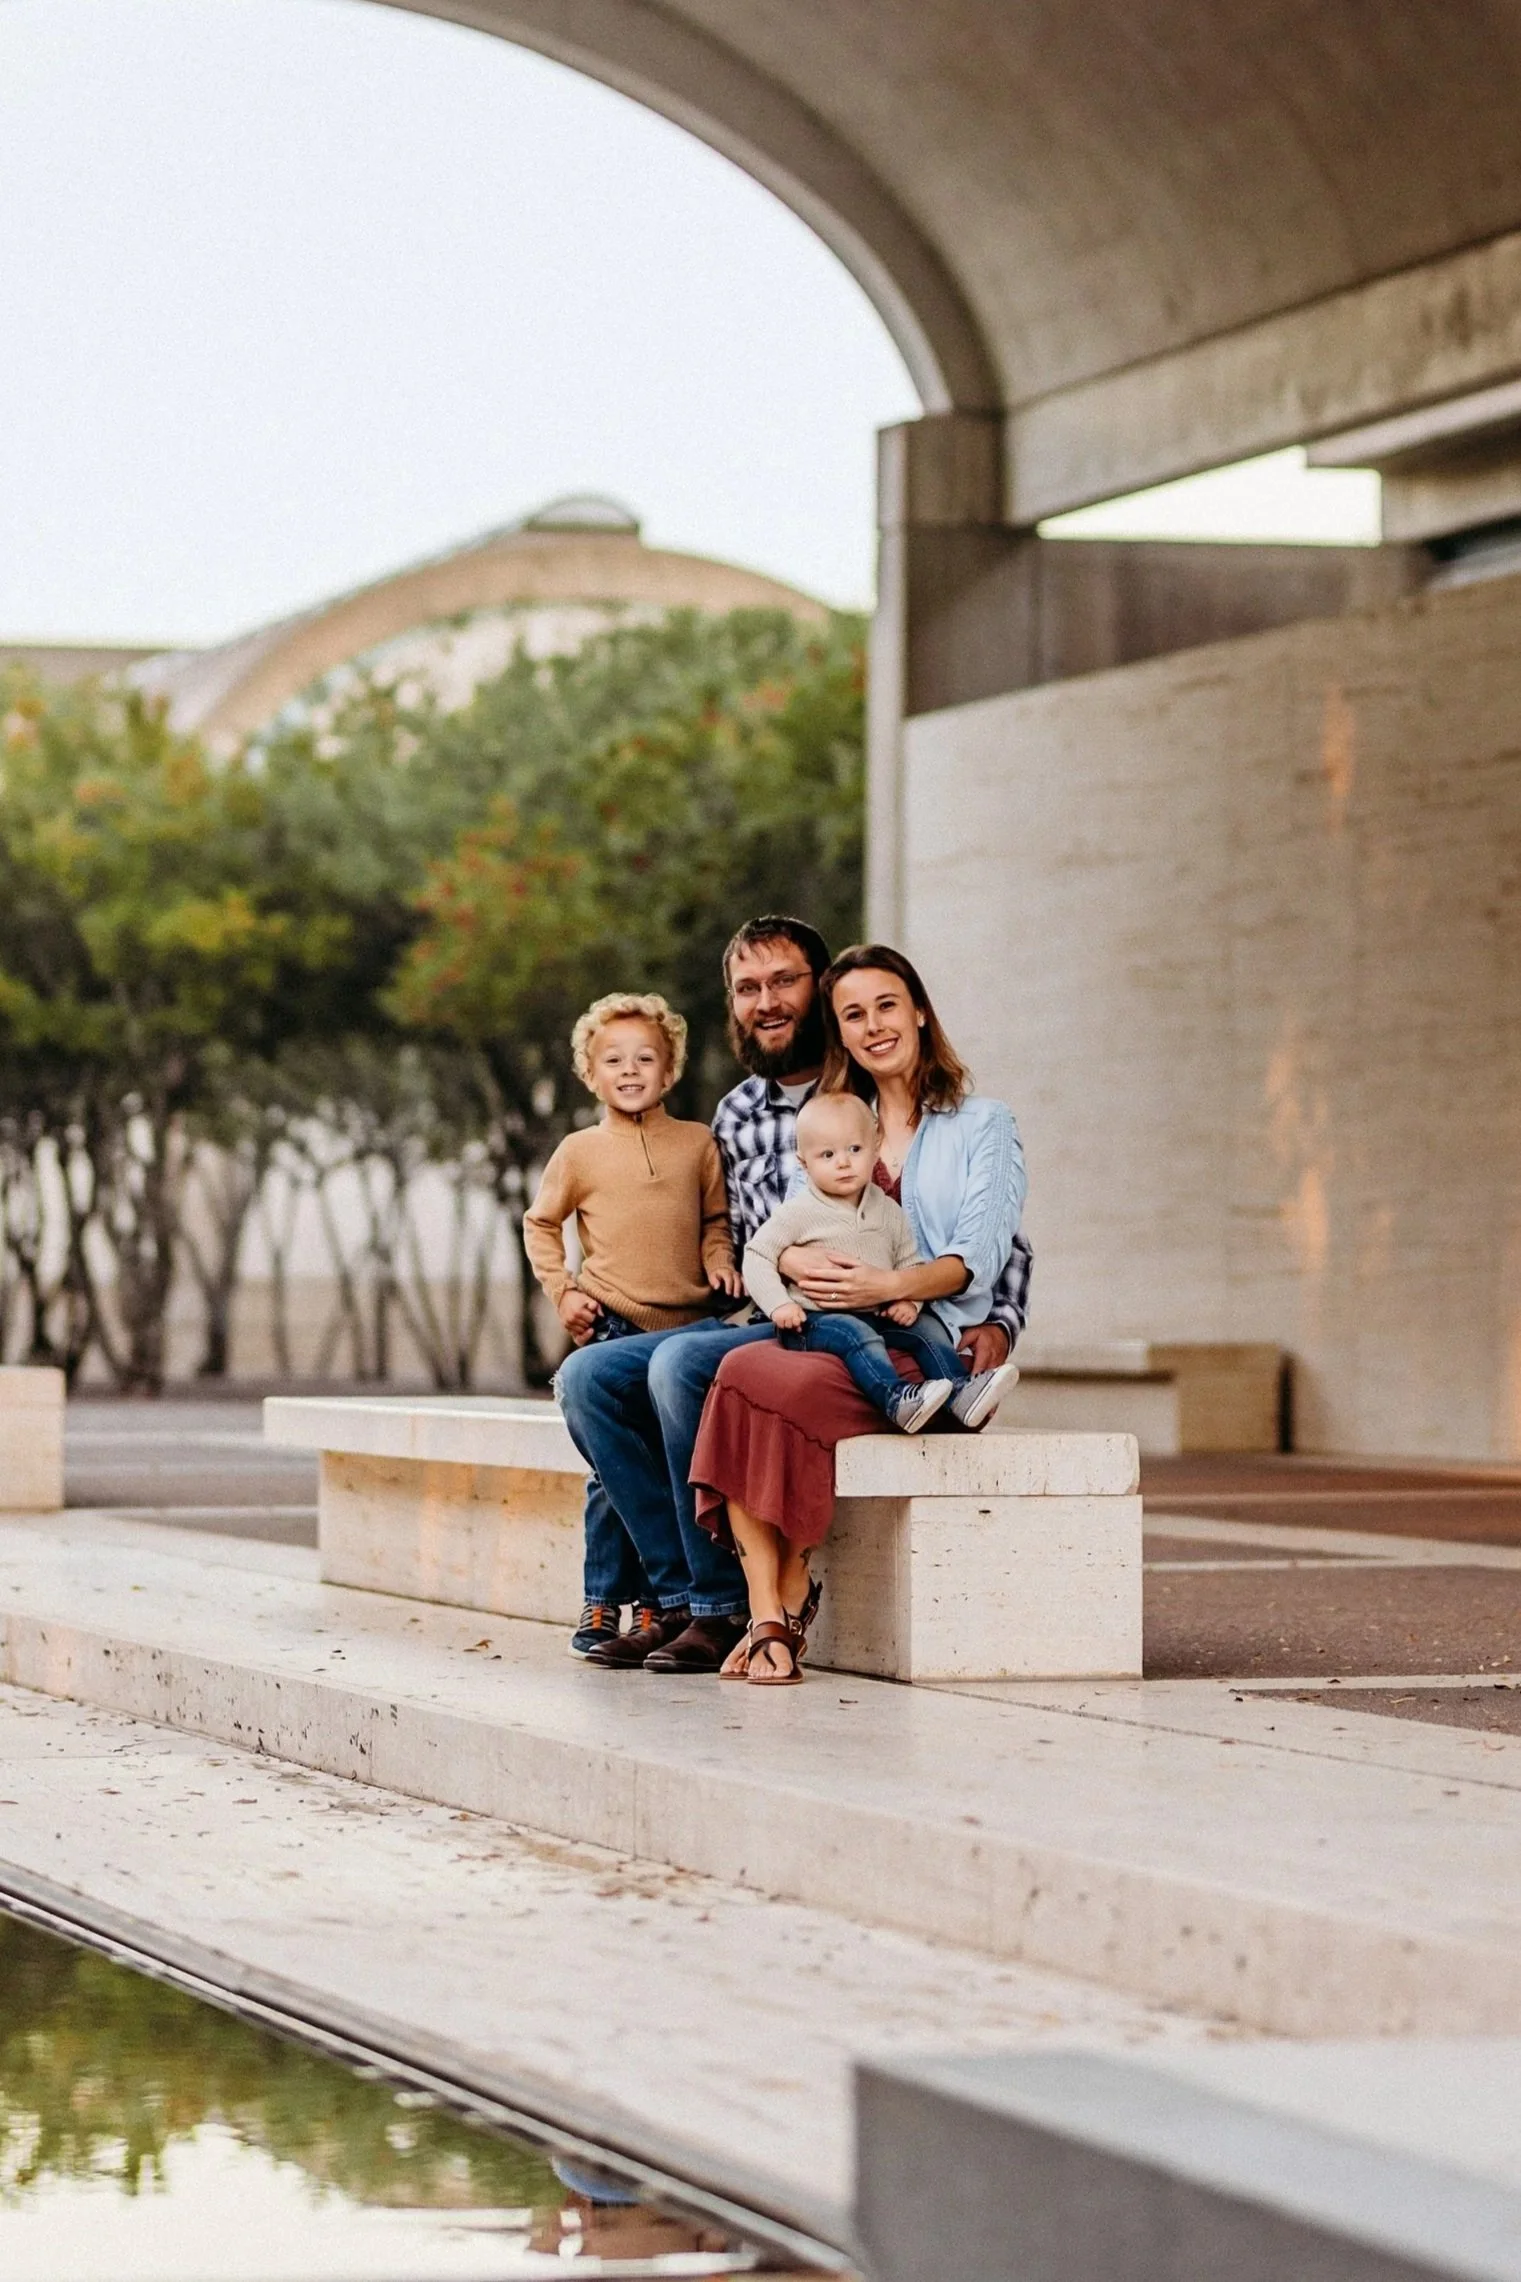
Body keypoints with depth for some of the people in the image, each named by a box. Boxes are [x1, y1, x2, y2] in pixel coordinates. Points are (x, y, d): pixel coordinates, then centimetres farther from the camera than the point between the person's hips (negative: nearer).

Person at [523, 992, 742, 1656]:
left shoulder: (698, 1143, 9)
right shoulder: (580, 1151, 5)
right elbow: (540, 1224, 14)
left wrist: (719, 1263, 1)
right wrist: (562, 1290, 3)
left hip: (687, 1325, 2)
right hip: (612, 1325, -2)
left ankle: (655, 1602, 8)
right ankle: (603, 1603, 1)